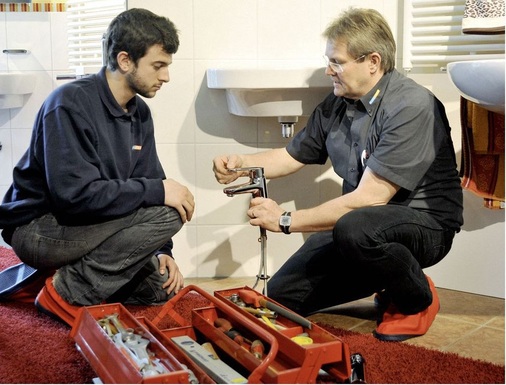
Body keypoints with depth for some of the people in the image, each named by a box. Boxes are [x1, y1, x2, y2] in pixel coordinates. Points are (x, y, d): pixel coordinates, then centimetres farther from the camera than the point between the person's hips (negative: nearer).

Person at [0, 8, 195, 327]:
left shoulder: (140, 113, 3)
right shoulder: (71, 104, -21)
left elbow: (149, 182, 7)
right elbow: (75, 194, -30)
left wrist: (161, 251, -5)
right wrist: (157, 191, -27)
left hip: (80, 226, 8)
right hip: (37, 228, -8)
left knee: (165, 287, -1)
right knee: (165, 214, -23)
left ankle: (73, 273, 8)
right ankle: (68, 292, -12)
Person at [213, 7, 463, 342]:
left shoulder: (411, 107, -21)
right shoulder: (335, 106, 2)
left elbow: (368, 198, -27)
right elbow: (291, 156, 17)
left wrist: (287, 220, -21)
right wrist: (241, 165, -3)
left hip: (425, 223, -7)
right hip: (362, 221, 7)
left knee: (354, 227, -39)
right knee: (281, 295, -1)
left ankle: (418, 298, -7)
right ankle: (389, 283, 15)